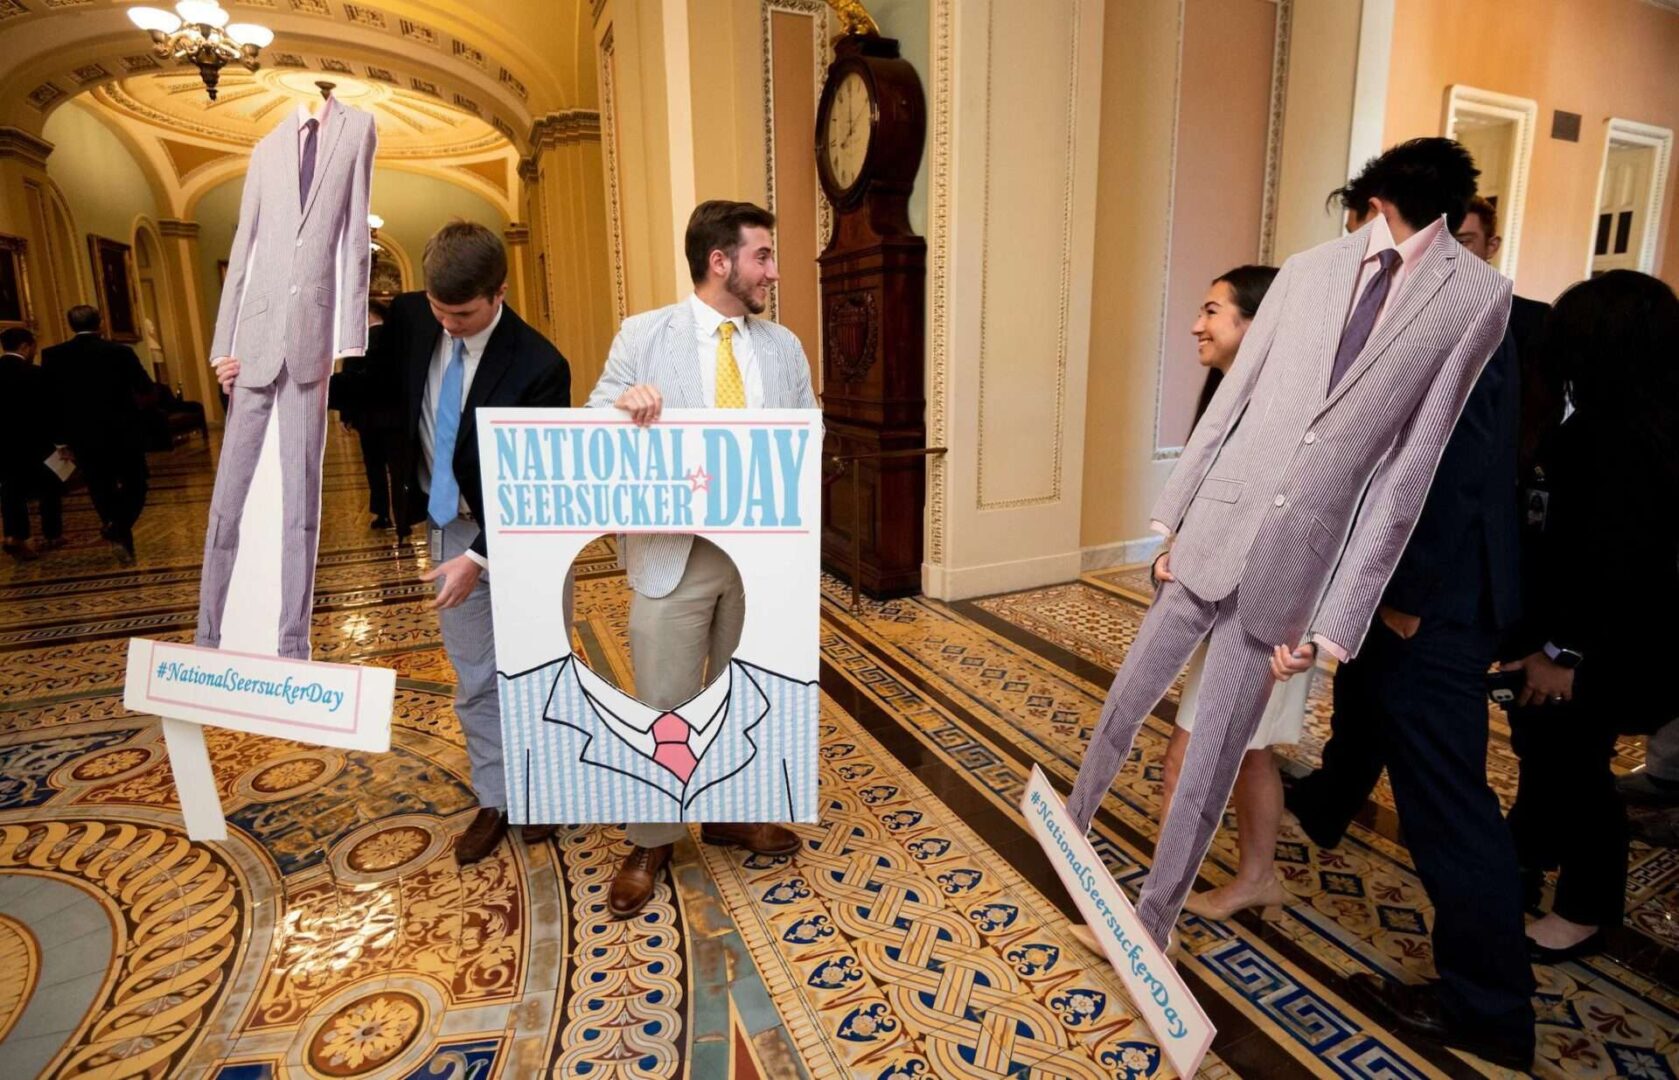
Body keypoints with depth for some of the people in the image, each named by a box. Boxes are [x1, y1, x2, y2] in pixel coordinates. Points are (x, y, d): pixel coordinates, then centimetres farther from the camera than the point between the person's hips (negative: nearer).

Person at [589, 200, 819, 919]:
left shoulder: (784, 346, 9)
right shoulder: (643, 336, 0)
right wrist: (625, 403, -21)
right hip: (674, 550, -3)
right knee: (662, 702, 5)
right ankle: (650, 841, 26)